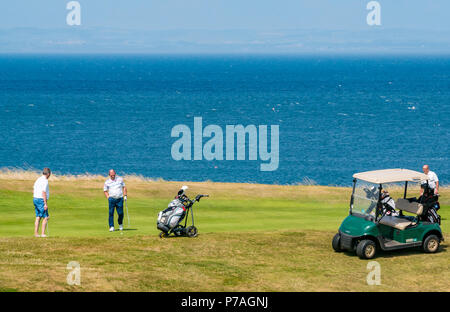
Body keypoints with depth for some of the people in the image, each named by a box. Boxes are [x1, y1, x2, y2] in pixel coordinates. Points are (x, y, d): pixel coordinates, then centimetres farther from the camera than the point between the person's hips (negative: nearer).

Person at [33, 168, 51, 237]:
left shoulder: (38, 180, 12)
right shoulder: (45, 181, -16)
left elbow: (34, 191, 17)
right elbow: (43, 193, -22)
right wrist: (46, 204, -21)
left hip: (35, 199, 9)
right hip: (41, 200, -9)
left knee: (38, 217, 10)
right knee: (45, 217, -3)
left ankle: (36, 233, 8)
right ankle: (43, 233, -8)